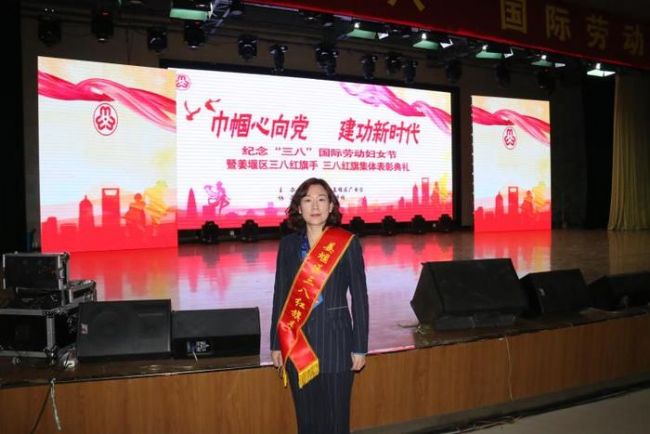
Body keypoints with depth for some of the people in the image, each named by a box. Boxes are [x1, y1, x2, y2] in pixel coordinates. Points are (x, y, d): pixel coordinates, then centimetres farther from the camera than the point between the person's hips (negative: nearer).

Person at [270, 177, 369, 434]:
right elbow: (280, 296, 6)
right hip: (297, 342, 3)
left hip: (335, 339, -2)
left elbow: (359, 297, -4)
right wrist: (276, 344, 6)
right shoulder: (288, 244, 2)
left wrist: (360, 347, -5)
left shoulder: (347, 243, -6)